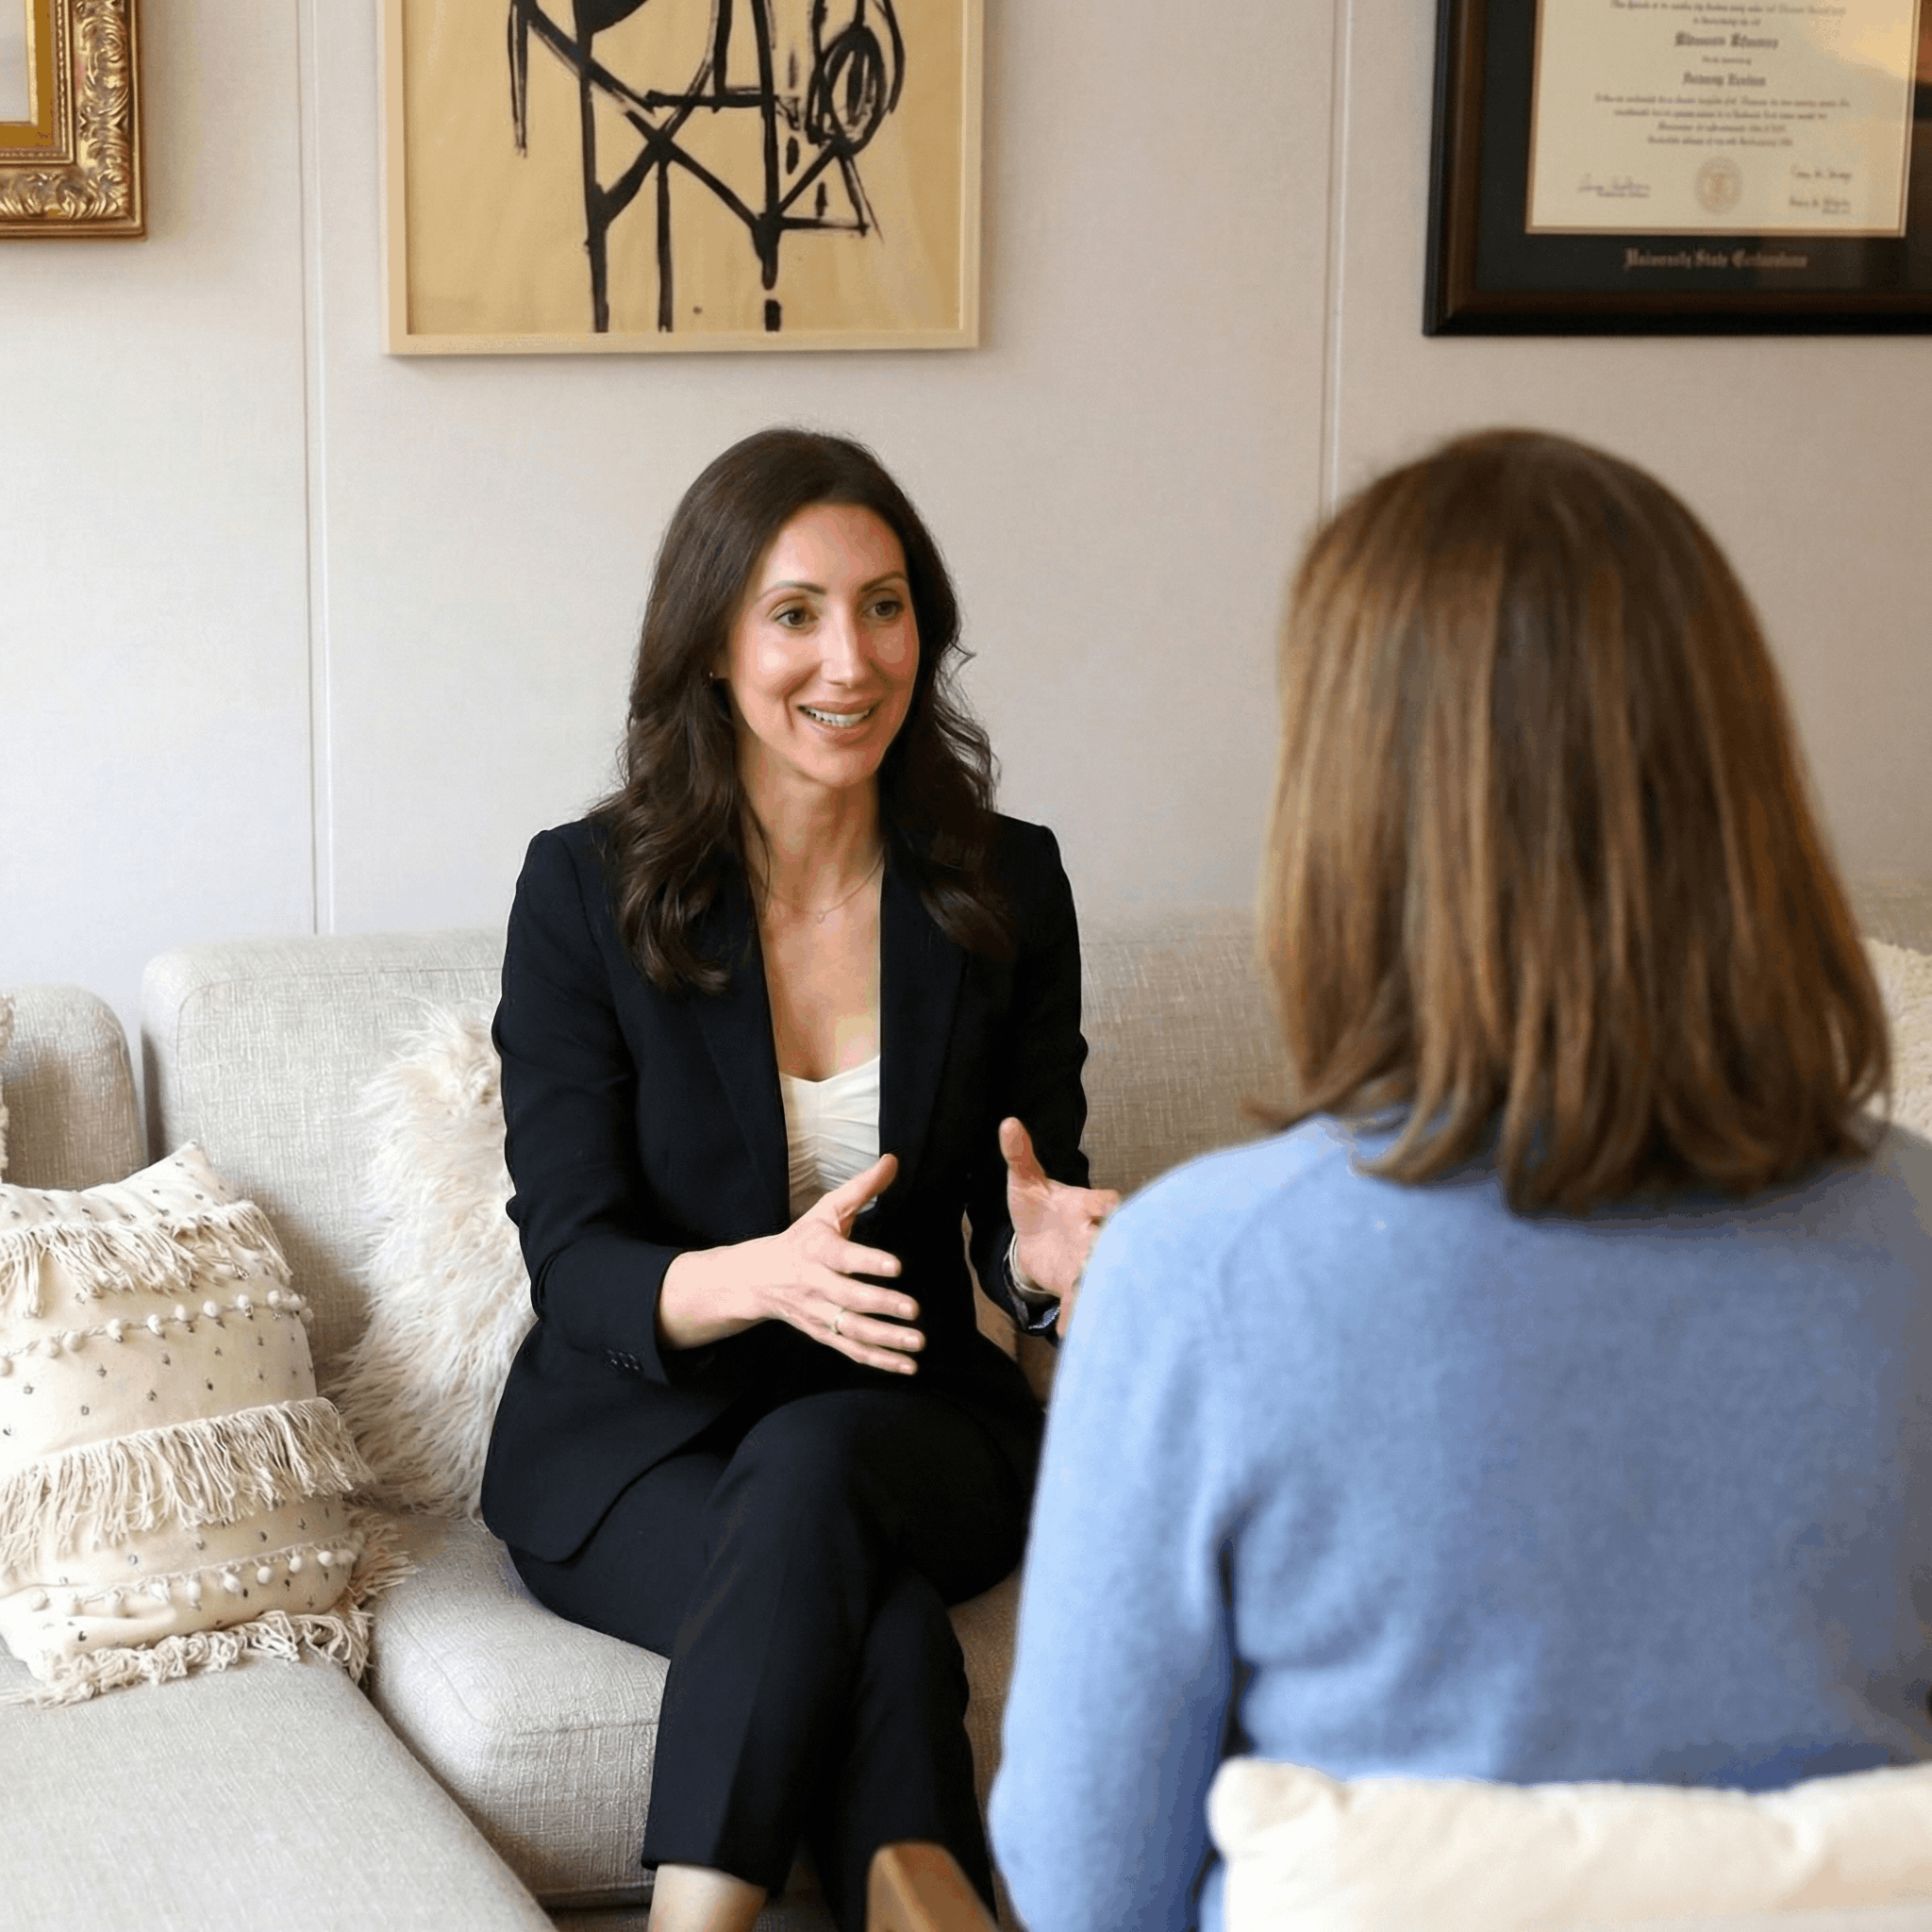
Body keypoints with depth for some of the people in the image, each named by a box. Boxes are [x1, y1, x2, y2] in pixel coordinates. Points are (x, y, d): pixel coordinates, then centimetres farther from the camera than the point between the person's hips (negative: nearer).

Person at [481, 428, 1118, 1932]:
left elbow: (1022, 1206, 4)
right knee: (885, 1637, -34)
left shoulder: (1006, 885, -2)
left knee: (810, 1470, -35)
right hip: (635, 1432, -2)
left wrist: (1045, 1247, -23)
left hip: (908, 1423, 2)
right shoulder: (586, 891, -8)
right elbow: (575, 1260, -10)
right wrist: (764, 1275, -33)